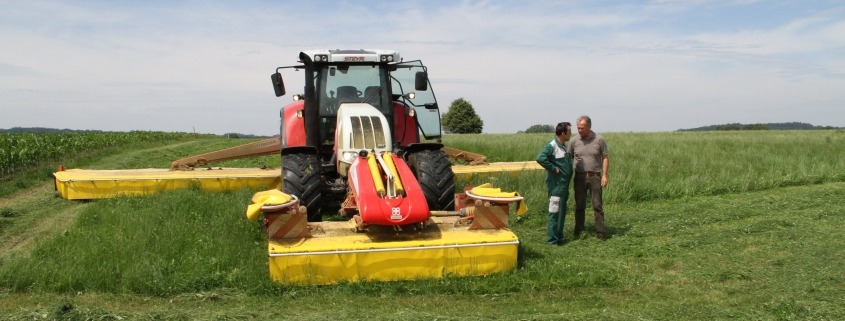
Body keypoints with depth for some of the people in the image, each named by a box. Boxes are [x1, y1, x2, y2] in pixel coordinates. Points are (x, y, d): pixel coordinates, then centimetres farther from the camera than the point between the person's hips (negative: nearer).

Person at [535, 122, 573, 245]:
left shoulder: (564, 146, 13)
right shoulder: (551, 146, -16)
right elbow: (540, 158, -31)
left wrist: (569, 172, 13)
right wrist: (553, 168, -23)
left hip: (564, 185, 9)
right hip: (556, 185, -9)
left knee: (562, 211, 15)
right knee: (555, 212, -5)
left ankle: (559, 237, 25)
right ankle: (552, 239, 1)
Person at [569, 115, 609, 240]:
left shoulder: (599, 140, -3)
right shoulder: (574, 141, 0)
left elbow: (605, 158, 1)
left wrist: (604, 175, -7)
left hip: (595, 177, -1)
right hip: (580, 177, 2)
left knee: (597, 205, 2)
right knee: (579, 206, 9)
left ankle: (601, 232, 7)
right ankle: (578, 231, 19)